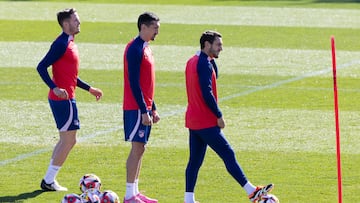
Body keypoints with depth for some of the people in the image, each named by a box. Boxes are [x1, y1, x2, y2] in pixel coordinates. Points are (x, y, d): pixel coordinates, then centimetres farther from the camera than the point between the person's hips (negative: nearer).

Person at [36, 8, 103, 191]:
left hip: (66, 99, 10)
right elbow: (41, 67, -21)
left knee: (67, 140, 14)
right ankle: (49, 181, 0)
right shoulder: (61, 44, -15)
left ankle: (50, 180, 18)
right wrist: (55, 88, -31)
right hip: (63, 99, -10)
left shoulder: (69, 43, 15)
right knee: (68, 140, -6)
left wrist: (89, 89, 27)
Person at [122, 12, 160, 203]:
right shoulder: (135, 49, -15)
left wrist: (153, 108, 20)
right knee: (137, 148, -8)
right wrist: (144, 111, -20)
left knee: (139, 148, 11)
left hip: (144, 107, 9)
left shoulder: (145, 48, 15)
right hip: (136, 108, -9)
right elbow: (134, 83, -19)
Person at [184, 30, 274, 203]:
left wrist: (212, 59, 9)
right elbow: (207, 93, -21)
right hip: (206, 122, -9)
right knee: (228, 155, -6)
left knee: (195, 160, 8)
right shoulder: (204, 64, -16)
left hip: (193, 121, 9)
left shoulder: (192, 62, 14)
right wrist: (219, 116, -15)